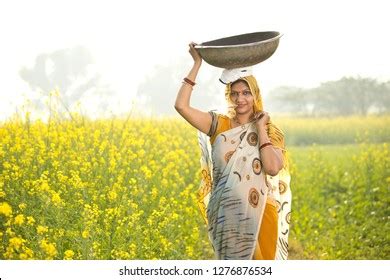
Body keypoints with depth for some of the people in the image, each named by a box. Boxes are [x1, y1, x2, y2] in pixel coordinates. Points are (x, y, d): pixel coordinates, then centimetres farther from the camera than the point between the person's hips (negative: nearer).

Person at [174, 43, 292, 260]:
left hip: (258, 214, 0)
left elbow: (273, 168, -14)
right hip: (225, 215, 0)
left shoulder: (270, 132, 4)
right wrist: (197, 64, -5)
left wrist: (260, 129, -8)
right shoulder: (219, 126, 5)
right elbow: (181, 106, -7)